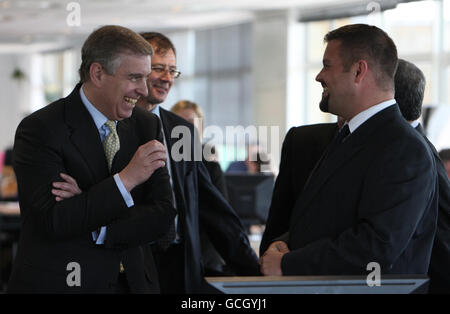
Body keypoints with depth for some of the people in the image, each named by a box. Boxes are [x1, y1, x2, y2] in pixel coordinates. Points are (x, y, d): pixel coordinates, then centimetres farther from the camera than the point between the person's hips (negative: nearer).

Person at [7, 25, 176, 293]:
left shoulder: (147, 126, 4)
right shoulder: (40, 129, -12)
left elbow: (163, 216, -2)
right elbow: (52, 221, -21)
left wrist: (96, 229, -15)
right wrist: (127, 178, -24)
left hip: (133, 282, 4)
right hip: (58, 283, -4)